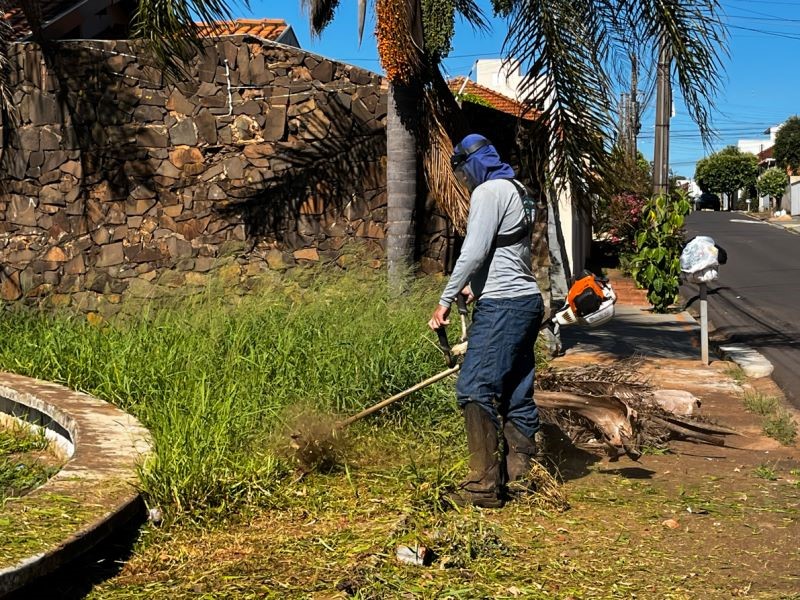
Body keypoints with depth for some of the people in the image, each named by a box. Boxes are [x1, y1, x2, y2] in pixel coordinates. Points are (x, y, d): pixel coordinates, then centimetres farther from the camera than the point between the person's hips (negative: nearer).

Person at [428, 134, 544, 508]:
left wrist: (445, 301, -12)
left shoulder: (489, 191, -9)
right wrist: (477, 286, 28)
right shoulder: (517, 191, 20)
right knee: (516, 394, 11)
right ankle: (519, 478, 15)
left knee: (474, 390, -10)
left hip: (502, 307, -10)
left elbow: (474, 252, -16)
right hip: (526, 300, 10)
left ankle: (484, 486, -10)